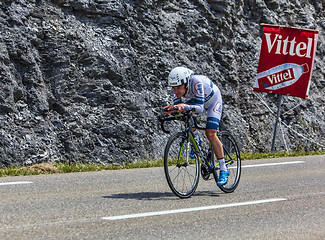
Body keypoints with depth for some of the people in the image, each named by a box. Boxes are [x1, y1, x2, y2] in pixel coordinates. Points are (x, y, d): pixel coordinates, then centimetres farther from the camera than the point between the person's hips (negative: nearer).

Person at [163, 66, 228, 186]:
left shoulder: (196, 82, -41)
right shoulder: (176, 87, -25)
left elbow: (200, 108, -44)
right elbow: (178, 106, -23)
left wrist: (185, 107, -61)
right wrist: (172, 108, -46)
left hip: (213, 101, -7)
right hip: (195, 99, 7)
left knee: (210, 134, -17)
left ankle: (224, 170, -9)